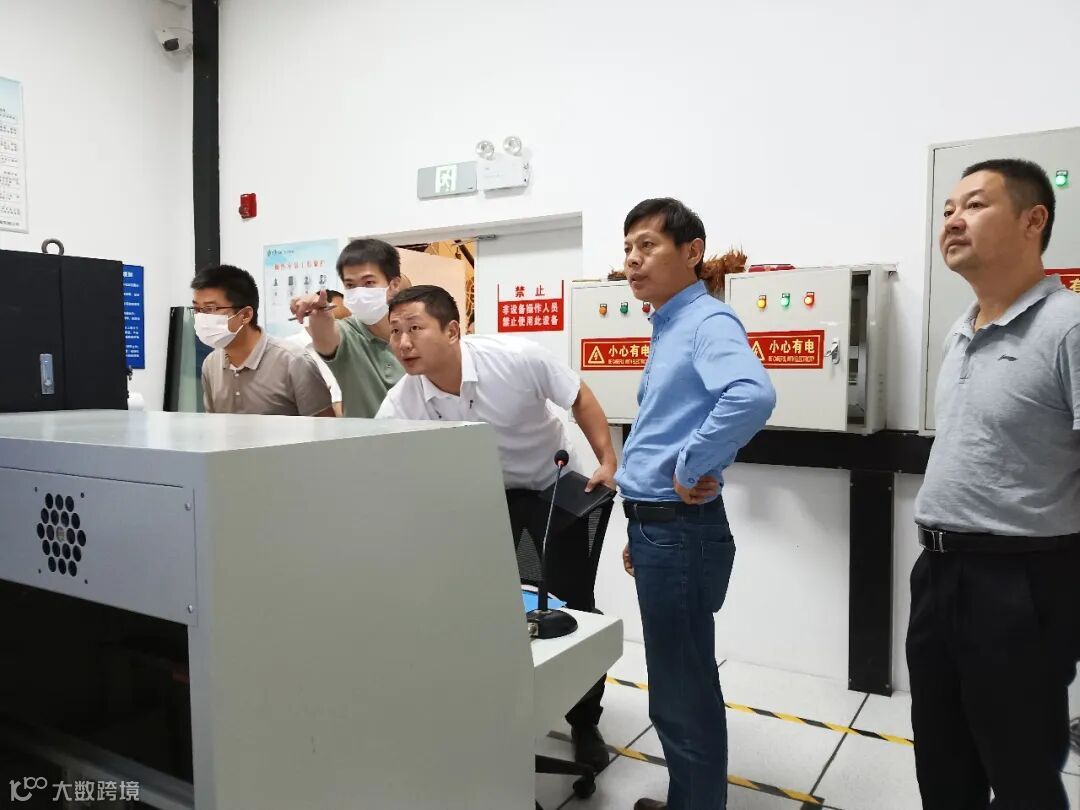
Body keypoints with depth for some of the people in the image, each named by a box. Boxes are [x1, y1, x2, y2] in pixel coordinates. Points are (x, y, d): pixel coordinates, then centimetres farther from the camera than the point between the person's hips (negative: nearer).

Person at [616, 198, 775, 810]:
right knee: (678, 689, 22)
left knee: (683, 697, 4)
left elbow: (753, 395, -37)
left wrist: (691, 469, -24)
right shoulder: (669, 329, 15)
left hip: (681, 530, -10)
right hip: (660, 527, 10)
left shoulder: (708, 322, -15)